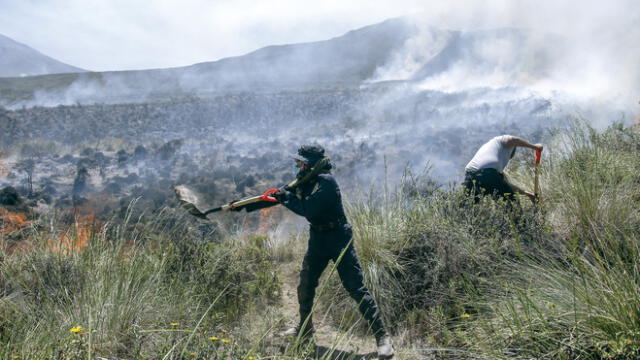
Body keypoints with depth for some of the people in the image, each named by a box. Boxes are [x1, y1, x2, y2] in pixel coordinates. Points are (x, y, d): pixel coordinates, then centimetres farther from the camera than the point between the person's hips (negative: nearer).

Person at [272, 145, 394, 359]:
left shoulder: (326, 182, -21)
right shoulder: (308, 180, 5)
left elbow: (308, 210, -27)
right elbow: (298, 201, 12)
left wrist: (286, 196, -16)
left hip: (338, 239, -9)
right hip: (318, 239, 9)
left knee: (356, 288, -9)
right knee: (305, 285, 14)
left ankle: (382, 337, -4)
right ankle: (304, 330, 33)